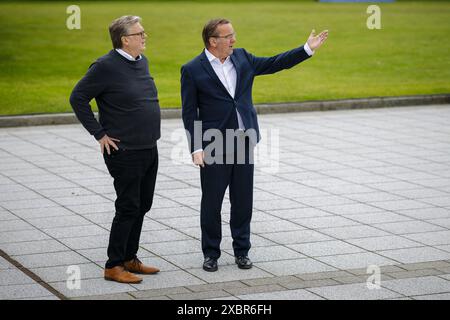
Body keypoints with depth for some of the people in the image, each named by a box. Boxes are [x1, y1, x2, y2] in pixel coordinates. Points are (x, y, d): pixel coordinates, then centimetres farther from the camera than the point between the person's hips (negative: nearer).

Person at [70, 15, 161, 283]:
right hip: (125, 151, -8)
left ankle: (130, 259, 25)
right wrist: (99, 134, -13)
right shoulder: (106, 67, -16)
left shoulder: (142, 61, 9)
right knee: (128, 208, -4)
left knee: (142, 206, 14)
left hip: (149, 149, 8)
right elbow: (78, 98, -13)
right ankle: (114, 266, 6)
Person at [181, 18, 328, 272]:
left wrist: (308, 49, 9)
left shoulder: (242, 58, 7)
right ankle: (211, 254, 15)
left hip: (244, 142, 4)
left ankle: (242, 251, 20)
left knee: (243, 200, 8)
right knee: (212, 201, 3)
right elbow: (189, 113, -7)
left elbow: (274, 64, 15)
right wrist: (196, 148, -15)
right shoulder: (193, 70, -7)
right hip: (214, 146, -4)